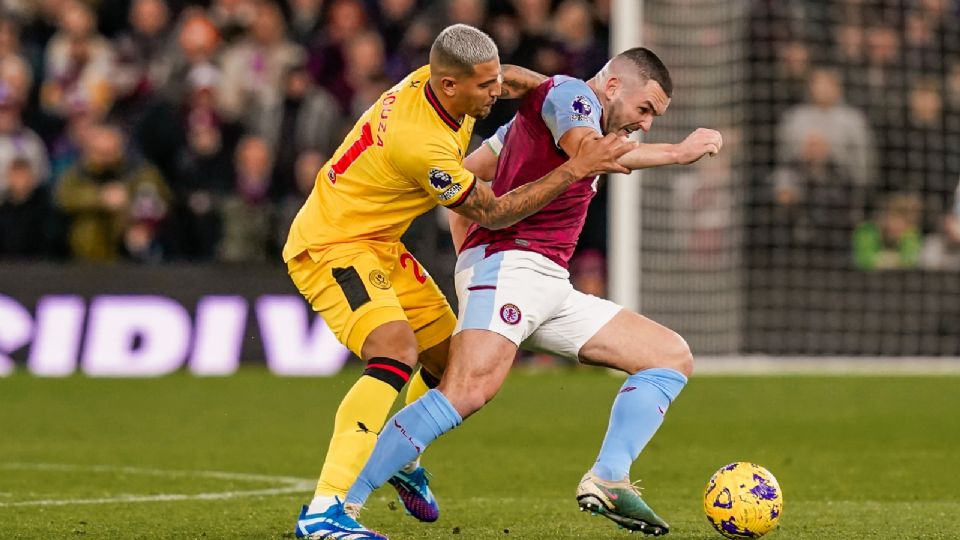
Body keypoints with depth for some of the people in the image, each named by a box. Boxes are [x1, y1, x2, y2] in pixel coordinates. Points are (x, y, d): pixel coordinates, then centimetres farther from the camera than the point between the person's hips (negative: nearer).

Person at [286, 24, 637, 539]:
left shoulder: (432, 80, -6)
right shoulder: (422, 143, -32)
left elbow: (512, 80, 19)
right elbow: (492, 213, -20)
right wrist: (576, 168, -21)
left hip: (377, 244, 10)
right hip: (329, 247, -10)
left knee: (449, 354, 17)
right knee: (397, 351, -31)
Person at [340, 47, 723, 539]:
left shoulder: (542, 114, 28)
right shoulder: (567, 93, 0)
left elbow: (466, 172, 31)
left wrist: (466, 253, 26)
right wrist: (680, 152, -13)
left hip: (551, 287, 10)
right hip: (508, 261, -10)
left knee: (672, 356, 6)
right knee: (469, 392, -29)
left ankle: (607, 480, -9)